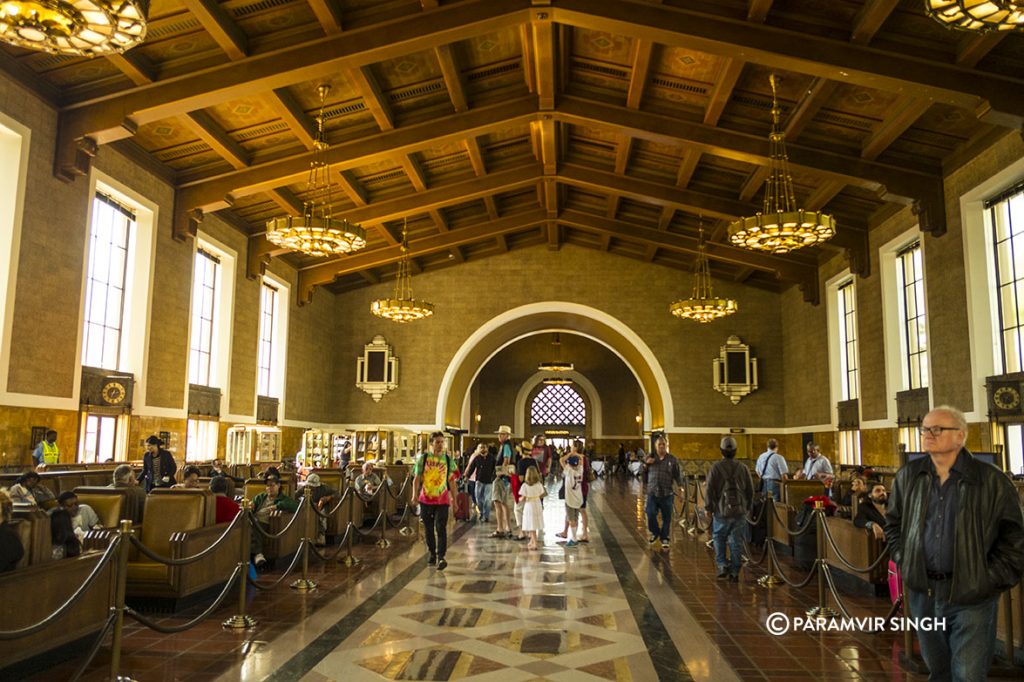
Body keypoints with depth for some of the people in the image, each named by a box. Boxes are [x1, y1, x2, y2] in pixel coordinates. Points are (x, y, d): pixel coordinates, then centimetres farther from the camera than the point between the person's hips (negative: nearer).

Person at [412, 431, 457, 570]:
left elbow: (451, 481, 9)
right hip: (426, 499, 1)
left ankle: (441, 557, -9)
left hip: (442, 500, -1)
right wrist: (415, 494, -13)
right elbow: (417, 478, 1)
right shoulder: (423, 458, 2)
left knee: (441, 528, -9)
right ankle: (432, 555, 24)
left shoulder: (448, 460, 5)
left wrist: (454, 500, 7)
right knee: (428, 529, 9)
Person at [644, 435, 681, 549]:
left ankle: (664, 538, 24)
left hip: (667, 494, -1)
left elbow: (677, 475, 4)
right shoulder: (650, 458, 7)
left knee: (666, 518, 6)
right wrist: (646, 463, -5)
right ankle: (655, 533, 20)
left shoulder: (672, 460, 2)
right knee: (651, 515, -7)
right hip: (652, 492, 1)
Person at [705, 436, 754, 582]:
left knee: (719, 538, 13)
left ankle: (722, 566, 3)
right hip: (739, 510, 2)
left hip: (721, 510, -2)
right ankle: (735, 572, 8)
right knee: (737, 541, 6)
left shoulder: (716, 467, -7)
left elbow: (710, 489, -8)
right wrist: (747, 507, 19)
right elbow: (750, 490, 8)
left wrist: (709, 508, 1)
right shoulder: (742, 468, 3)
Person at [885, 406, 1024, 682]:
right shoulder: (908, 476, 3)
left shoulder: (992, 481, -8)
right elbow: (893, 522, 17)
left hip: (971, 596, -4)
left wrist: (990, 578, -7)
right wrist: (903, 560, 9)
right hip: (922, 590, 4)